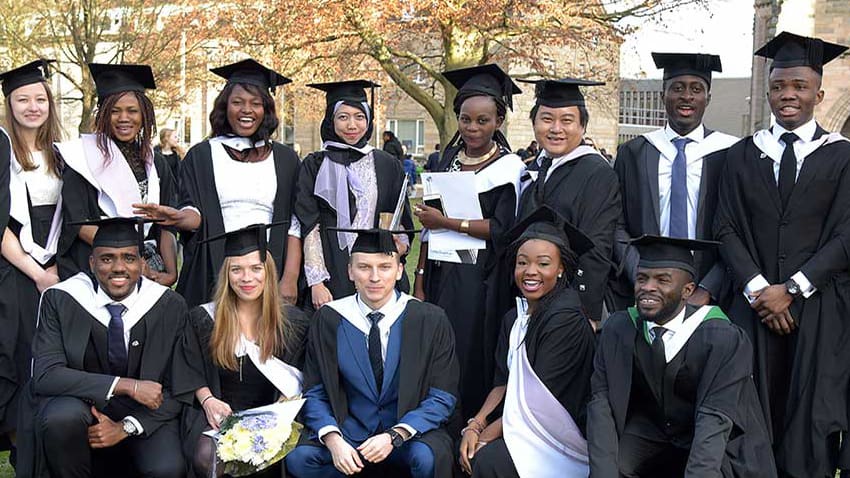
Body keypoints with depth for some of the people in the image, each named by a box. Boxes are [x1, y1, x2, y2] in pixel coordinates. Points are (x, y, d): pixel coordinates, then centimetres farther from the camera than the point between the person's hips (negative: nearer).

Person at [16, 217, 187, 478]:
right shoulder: (60, 300, -10)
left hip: (144, 412, 0)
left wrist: (126, 427, -20)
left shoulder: (170, 306, -9)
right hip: (80, 402, 0)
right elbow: (46, 374, -19)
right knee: (62, 417, -34)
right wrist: (125, 385, -28)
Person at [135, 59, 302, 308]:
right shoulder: (201, 155, 9)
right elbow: (195, 213, 1)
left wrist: (290, 279, -5)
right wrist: (178, 217, -23)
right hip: (214, 273, 0)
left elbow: (294, 224, 5)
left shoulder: (285, 159, 10)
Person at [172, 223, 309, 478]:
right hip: (218, 415, 1)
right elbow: (191, 374, 11)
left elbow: (299, 383, 7)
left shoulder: (293, 322, 5)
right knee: (208, 456, -32)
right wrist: (208, 401, -9)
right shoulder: (202, 319, 8)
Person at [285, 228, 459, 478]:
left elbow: (442, 397, -5)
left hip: (409, 430, -2)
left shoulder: (430, 320, -6)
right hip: (348, 429, 2)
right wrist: (333, 439, -19)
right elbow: (314, 394, 1)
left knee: (427, 458, -34)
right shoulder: (328, 319, -2)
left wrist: (394, 436, -19)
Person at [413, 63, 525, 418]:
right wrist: (420, 281, 7)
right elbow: (430, 223, 12)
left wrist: (447, 222, -12)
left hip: (483, 281, -5)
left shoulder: (509, 167, -5)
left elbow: (502, 229, -14)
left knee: (473, 364, -2)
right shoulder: (448, 160, 11)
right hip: (442, 277, 5)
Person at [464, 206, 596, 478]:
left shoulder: (566, 320, -17)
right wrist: (475, 426, -8)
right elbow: (504, 383, 7)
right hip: (526, 425, 7)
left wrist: (486, 435, -15)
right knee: (465, 448, -16)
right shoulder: (514, 318, 7)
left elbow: (538, 397, -18)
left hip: (562, 433, -6)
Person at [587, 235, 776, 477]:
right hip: (647, 430, 2)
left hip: (711, 441, -2)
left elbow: (715, 418, -26)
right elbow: (602, 402, -16)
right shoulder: (618, 329, -12)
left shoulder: (724, 339, -21)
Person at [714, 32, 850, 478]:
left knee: (810, 421, 1)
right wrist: (757, 289, -10)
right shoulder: (742, 155, 9)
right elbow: (726, 229, 3)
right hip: (754, 305, 2)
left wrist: (792, 288, -11)